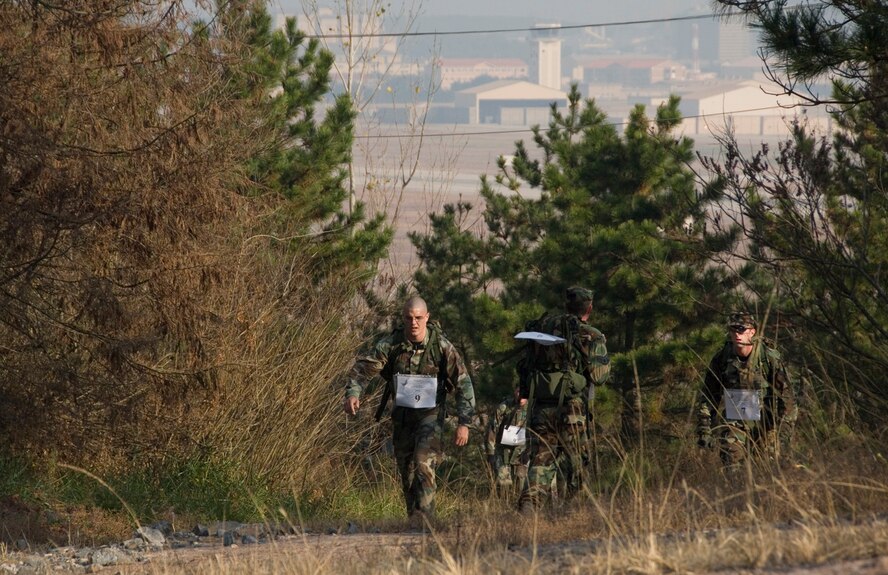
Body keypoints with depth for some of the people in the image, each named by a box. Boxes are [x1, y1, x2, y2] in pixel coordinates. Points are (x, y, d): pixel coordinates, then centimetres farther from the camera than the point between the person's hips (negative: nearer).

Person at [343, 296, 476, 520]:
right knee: (406, 472, 9)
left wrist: (464, 423, -13)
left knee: (423, 466, -21)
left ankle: (423, 518, -25)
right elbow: (364, 366, -18)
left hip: (430, 415, -3)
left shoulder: (441, 346, -14)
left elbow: (463, 383, -9)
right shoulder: (391, 343, -9)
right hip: (402, 415, 3)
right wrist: (352, 393, -38)